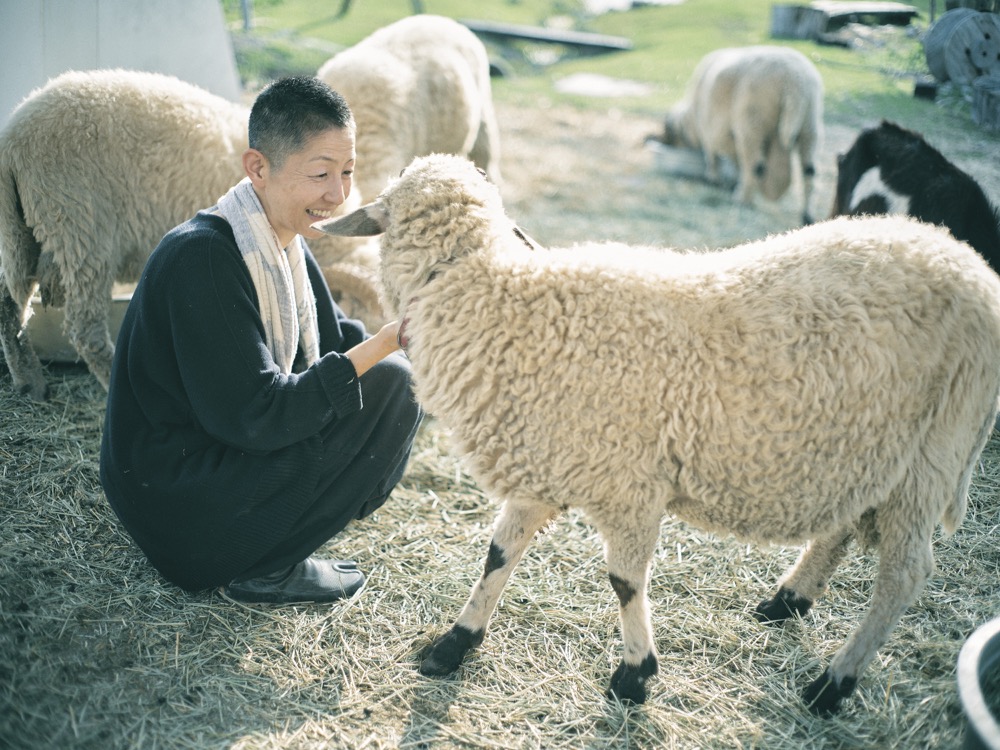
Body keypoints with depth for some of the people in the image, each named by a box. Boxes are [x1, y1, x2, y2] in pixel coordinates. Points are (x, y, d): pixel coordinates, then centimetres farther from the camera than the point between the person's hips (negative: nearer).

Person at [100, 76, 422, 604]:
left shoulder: (283, 244, 5)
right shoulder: (202, 257, -23)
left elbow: (335, 340, 10)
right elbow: (254, 417, -26)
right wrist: (384, 344, -26)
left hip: (219, 453, 10)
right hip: (174, 506, -10)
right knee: (390, 385, -16)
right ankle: (268, 570, -7)